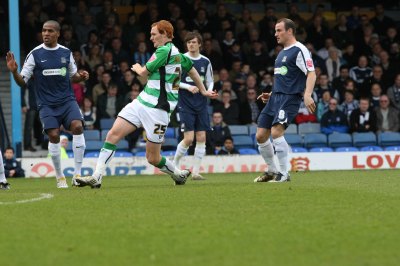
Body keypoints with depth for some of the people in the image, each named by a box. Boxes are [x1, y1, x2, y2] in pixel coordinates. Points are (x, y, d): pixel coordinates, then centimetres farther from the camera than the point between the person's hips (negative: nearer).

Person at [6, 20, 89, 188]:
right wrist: (14, 71, -21)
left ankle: (77, 174, -13)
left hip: (67, 100, 2)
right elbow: (22, 81, -2)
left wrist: (81, 77, -3)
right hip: (46, 104, -2)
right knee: (53, 135, -15)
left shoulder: (66, 53, 7)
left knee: (77, 126, -21)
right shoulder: (35, 54, -1)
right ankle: (59, 177, 4)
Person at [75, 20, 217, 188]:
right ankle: (96, 177, -8)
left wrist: (137, 68, 15)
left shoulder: (164, 50, -14)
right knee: (113, 134, -5)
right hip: (141, 102, 9)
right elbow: (192, 71, 28)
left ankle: (179, 174, 25)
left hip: (157, 109, -9)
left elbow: (144, 72, -8)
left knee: (152, 158, -2)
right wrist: (203, 91, 40)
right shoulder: (176, 53, 15)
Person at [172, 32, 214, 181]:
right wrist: (188, 87, -16)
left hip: (201, 104, 4)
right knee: (188, 139, -11)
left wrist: (209, 90, -5)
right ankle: (175, 164, 11)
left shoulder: (205, 62, 7)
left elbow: (210, 81, 17)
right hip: (185, 104, -4)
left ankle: (196, 172, 4)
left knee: (201, 138, -2)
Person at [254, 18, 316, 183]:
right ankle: (272, 171, 21)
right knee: (260, 136, 5)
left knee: (276, 132, -23)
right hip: (275, 98, 9)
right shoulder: (282, 52, 20)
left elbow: (311, 73, -16)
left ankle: (284, 174, -14)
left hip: (289, 98, -9)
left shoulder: (299, 50, -8)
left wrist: (307, 94, -29)